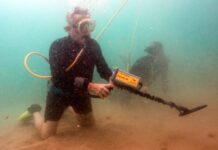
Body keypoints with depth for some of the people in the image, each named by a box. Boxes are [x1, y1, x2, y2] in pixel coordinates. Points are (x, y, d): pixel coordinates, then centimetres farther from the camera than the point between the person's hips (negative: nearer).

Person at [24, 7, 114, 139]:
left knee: (90, 124, 22)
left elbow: (102, 68, -8)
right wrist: (90, 85, -46)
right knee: (47, 135, 3)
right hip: (59, 93, -4)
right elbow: (59, 78, -37)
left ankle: (70, 108, 45)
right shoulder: (58, 46, -26)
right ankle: (35, 111, 32)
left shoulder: (93, 45, -11)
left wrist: (112, 78, -33)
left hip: (80, 92, 5)